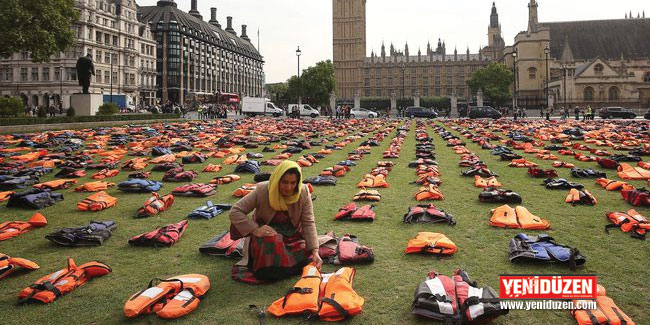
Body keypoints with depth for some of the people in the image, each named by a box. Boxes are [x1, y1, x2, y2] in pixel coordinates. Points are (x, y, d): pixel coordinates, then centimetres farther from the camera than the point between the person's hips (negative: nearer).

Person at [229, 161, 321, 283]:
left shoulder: (303, 192, -15)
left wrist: (315, 251, -22)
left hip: (293, 234, 3)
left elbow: (309, 223, -13)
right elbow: (235, 211, -18)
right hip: (266, 232, -2)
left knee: (309, 260, -17)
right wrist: (255, 230, -29)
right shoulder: (262, 190, -20)